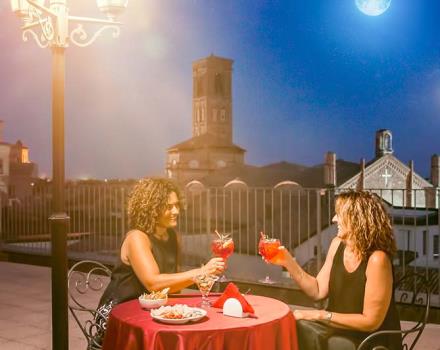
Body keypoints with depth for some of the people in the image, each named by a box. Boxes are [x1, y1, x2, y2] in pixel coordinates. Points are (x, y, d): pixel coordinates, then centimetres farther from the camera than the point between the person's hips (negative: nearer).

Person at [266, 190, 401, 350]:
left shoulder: (377, 259, -25)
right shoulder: (338, 244, -3)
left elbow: (371, 321, -21)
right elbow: (318, 291, 1)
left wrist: (319, 315, -20)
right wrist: (288, 261, -8)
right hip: (340, 329, 6)